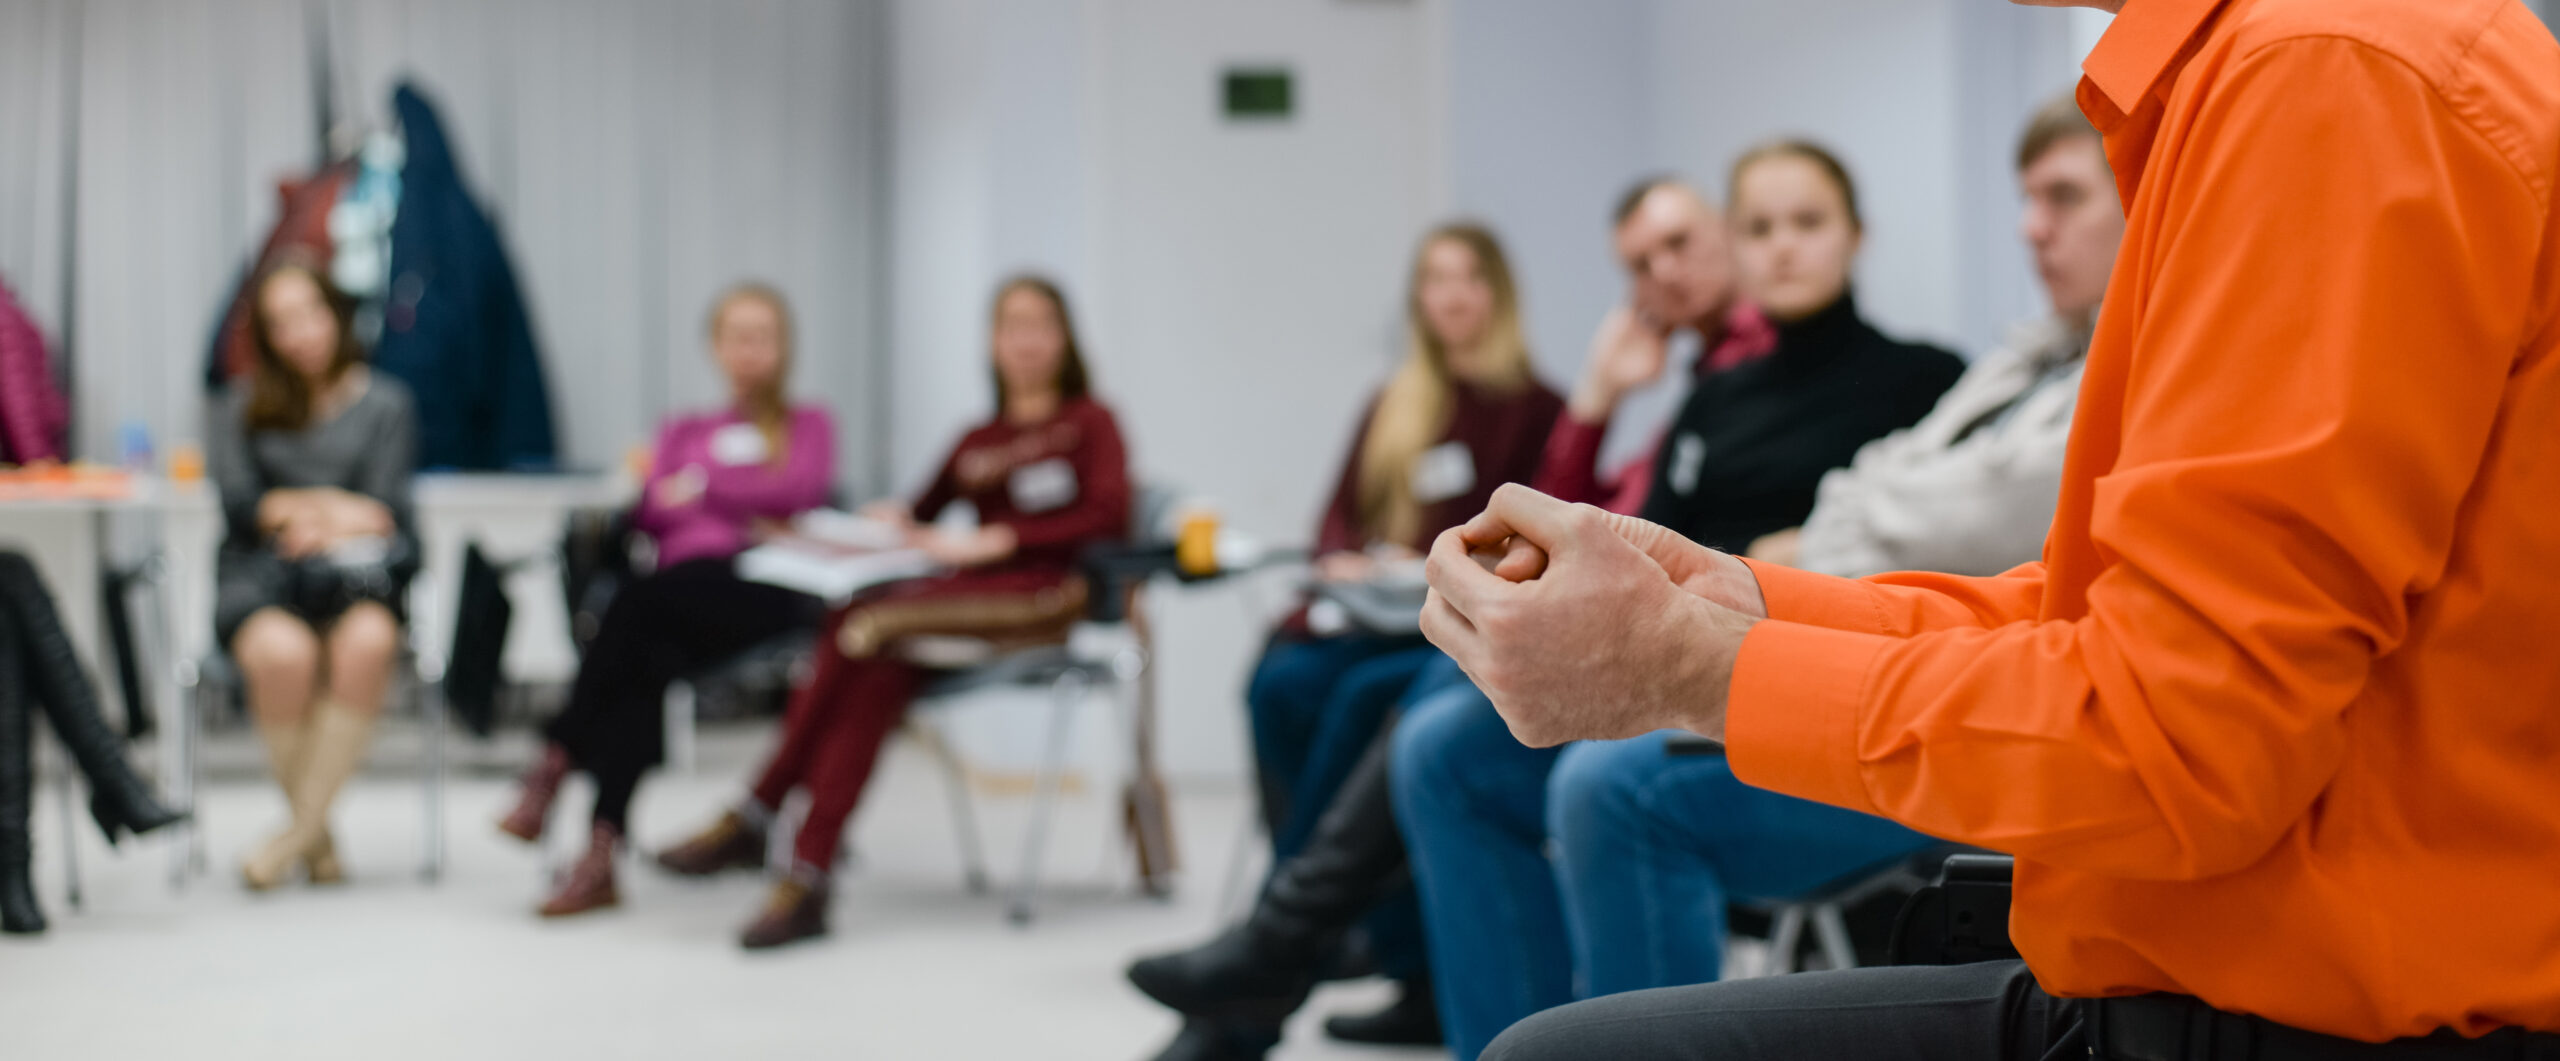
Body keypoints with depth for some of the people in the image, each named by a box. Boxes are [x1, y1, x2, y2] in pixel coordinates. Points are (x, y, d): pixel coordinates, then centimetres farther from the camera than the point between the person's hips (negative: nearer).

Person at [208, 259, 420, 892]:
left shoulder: (383, 404, 16)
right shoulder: (239, 411, 18)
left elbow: (385, 511, 5)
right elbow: (240, 507, 4)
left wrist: (296, 511, -5)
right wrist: (335, 506, -4)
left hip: (358, 579, 0)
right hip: (261, 578, 0)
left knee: (367, 643, -37)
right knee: (281, 652, -36)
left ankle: (298, 832, -28)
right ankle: (320, 842, -19)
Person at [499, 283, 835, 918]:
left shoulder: (809, 426, 23)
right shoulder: (686, 431, 33)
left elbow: (804, 488, 0)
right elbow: (650, 516, 15)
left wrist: (703, 488, 7)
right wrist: (743, 511, -1)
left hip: (768, 596, -3)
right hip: (683, 581, 3)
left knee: (638, 607, -34)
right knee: (645, 661, -34)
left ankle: (555, 765, -29)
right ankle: (601, 854, -43)